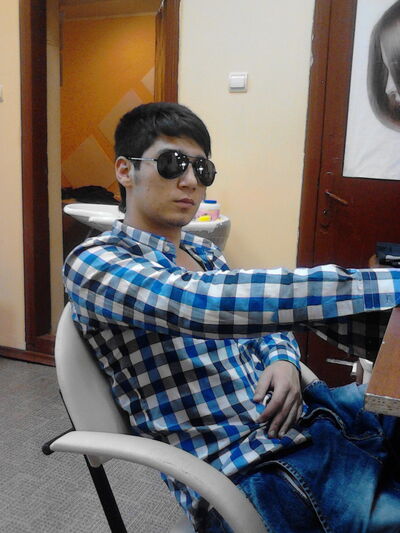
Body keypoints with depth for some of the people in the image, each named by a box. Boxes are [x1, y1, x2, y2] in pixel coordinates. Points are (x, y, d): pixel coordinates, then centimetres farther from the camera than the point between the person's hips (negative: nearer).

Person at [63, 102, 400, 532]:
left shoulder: (203, 251, 13)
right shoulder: (95, 263, -11)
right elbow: (203, 303, -29)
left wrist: (283, 358, -5)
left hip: (304, 414, 8)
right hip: (250, 468, -7)